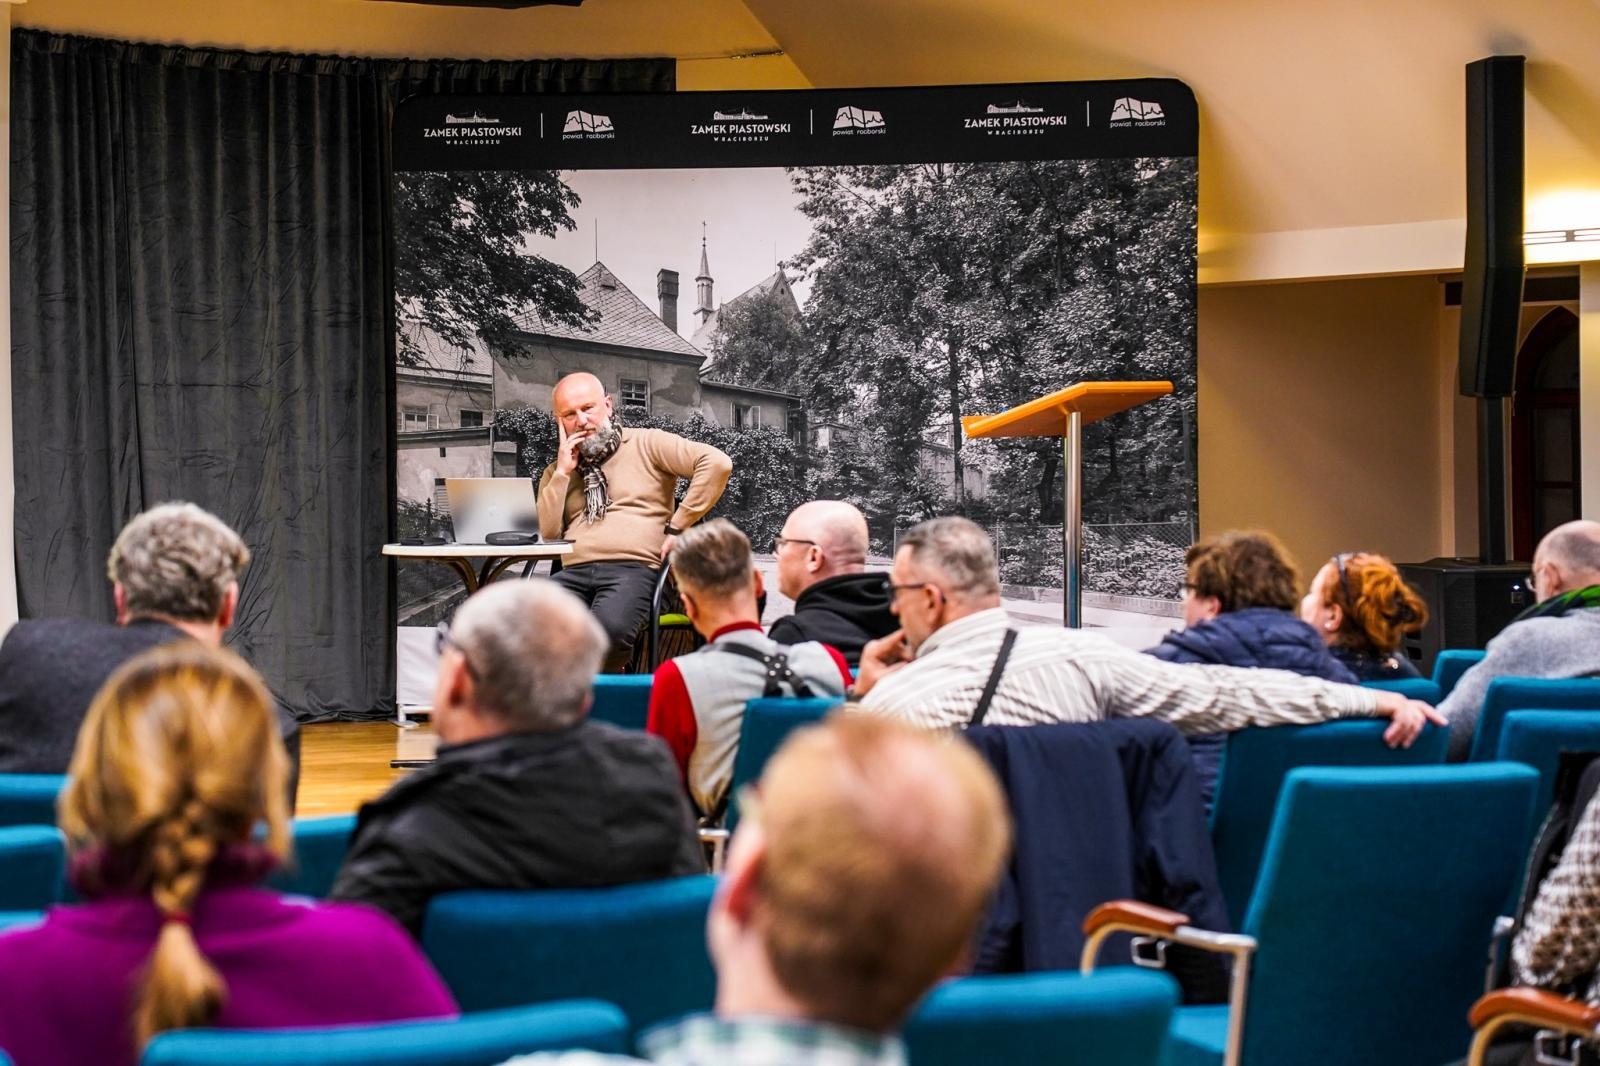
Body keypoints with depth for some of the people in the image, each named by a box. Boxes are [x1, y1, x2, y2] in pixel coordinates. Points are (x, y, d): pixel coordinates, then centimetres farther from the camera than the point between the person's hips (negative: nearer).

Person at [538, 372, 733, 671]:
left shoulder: (646, 444, 12)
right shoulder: (556, 472, 25)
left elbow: (718, 462, -2)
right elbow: (549, 533, 10)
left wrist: (677, 526, -4)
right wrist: (563, 472, 6)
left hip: (634, 569, -3)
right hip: (574, 573, 4)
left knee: (608, 629, -38)